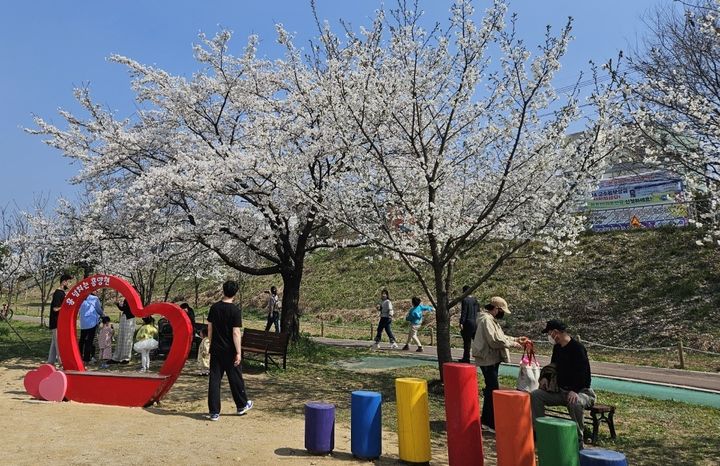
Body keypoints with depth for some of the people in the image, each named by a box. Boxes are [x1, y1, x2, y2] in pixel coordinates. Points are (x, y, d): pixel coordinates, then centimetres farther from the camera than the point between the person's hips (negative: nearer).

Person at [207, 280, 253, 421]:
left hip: (215, 350, 4)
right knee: (235, 378, 11)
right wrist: (239, 352, -13)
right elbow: (236, 333, -17)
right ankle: (242, 405, 26)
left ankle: (214, 412, 8)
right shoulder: (235, 310, -14)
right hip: (229, 351, -4)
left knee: (214, 380, 6)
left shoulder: (214, 307, 1)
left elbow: (209, 328, 8)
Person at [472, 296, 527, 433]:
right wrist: (512, 344, -14)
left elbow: (501, 336, 20)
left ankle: (486, 420, 25)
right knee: (493, 390, -7)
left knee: (490, 389, 16)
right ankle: (493, 424, 0)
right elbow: (495, 341, -24)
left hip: (493, 359, 11)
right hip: (488, 360, -11)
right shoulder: (486, 319, -18)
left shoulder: (491, 319, 15)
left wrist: (516, 339, 11)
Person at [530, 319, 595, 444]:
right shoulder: (557, 347, 9)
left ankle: (578, 439, -23)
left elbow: (584, 373, -24)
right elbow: (553, 366, 23)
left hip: (580, 391, -8)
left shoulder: (577, 348, -17)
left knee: (575, 402, -41)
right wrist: (546, 378, 3)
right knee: (534, 395, -9)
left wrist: (574, 391, -36)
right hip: (560, 390, 8)